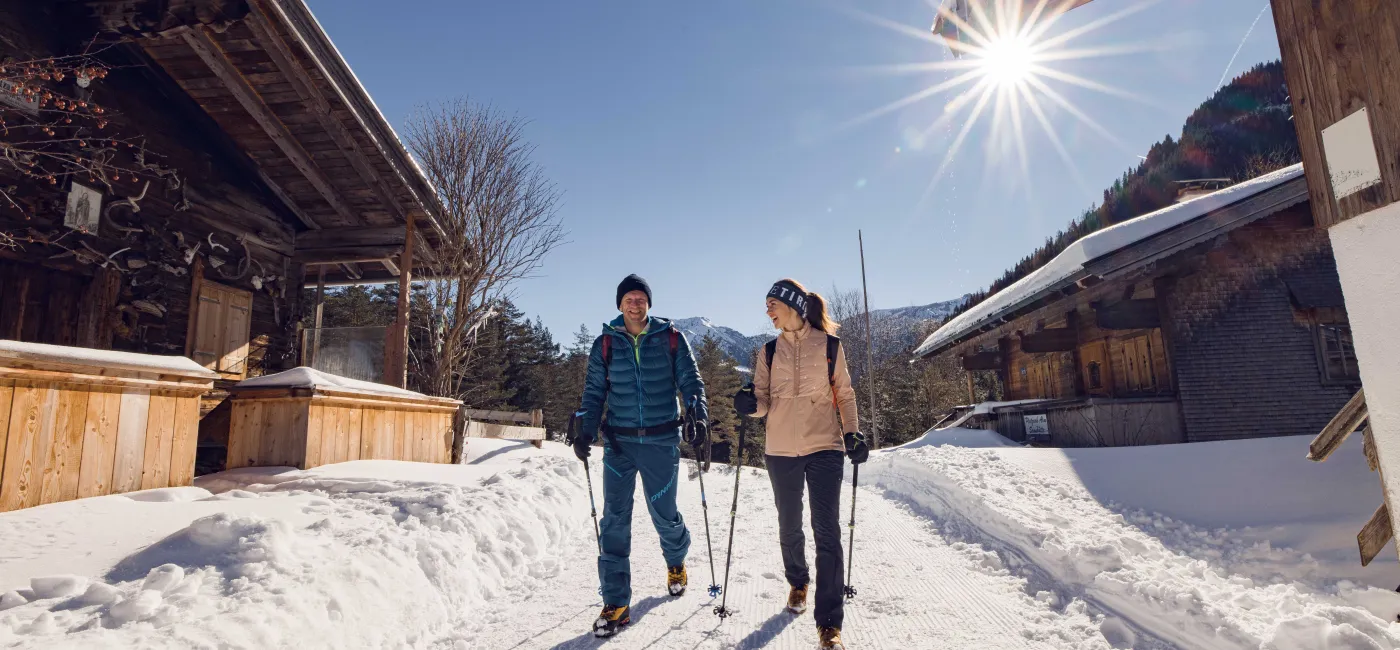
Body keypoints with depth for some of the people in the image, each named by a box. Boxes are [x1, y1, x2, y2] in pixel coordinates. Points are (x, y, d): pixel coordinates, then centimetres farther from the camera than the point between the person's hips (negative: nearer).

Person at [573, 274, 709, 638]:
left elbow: (690, 381, 2)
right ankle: (616, 604, 7)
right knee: (614, 520, -3)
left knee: (664, 514, 7)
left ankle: (676, 562, 41)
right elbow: (594, 392, 6)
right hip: (618, 443, 1)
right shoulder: (606, 344, 3)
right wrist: (585, 432, -7)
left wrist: (699, 416, -14)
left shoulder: (671, 339, 0)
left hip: (661, 441, -1)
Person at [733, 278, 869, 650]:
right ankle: (797, 583, 43)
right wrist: (751, 405, -18)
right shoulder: (769, 351, 5)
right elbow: (764, 400, 3)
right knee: (789, 526, 15)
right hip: (781, 451, 3)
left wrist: (853, 433, -2)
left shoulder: (830, 345, 0)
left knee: (827, 530, -6)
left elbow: (844, 394, 7)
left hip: (824, 448, -2)